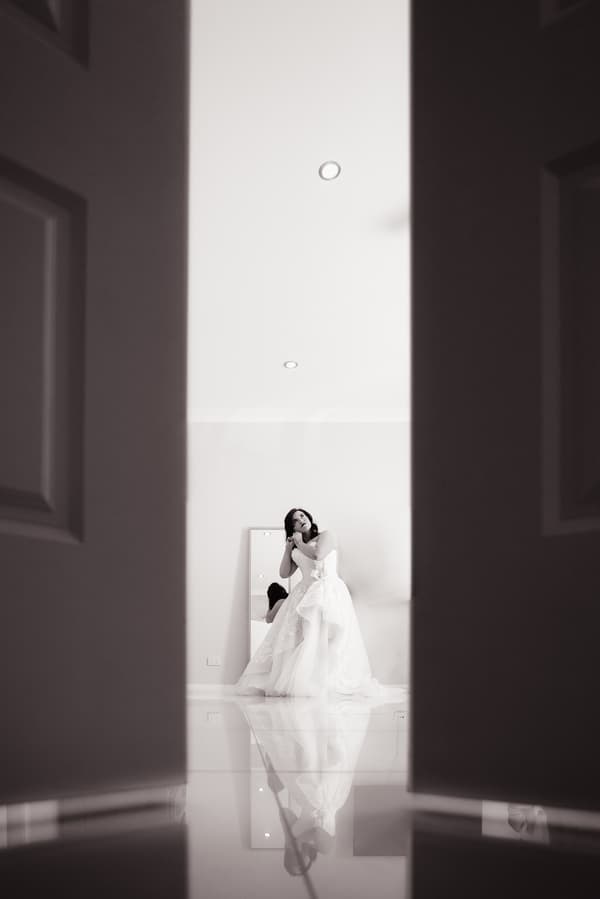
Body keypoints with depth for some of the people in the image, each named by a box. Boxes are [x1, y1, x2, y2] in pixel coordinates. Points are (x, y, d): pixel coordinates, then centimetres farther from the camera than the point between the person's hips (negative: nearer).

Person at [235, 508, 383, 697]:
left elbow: (317, 555, -13)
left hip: (327, 591, -6)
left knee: (321, 637, -18)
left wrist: (300, 543, 2)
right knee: (296, 638, -6)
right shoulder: (297, 550, 22)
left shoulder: (326, 536, 6)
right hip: (304, 594, 6)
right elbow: (284, 573, 17)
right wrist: (288, 548, 14)